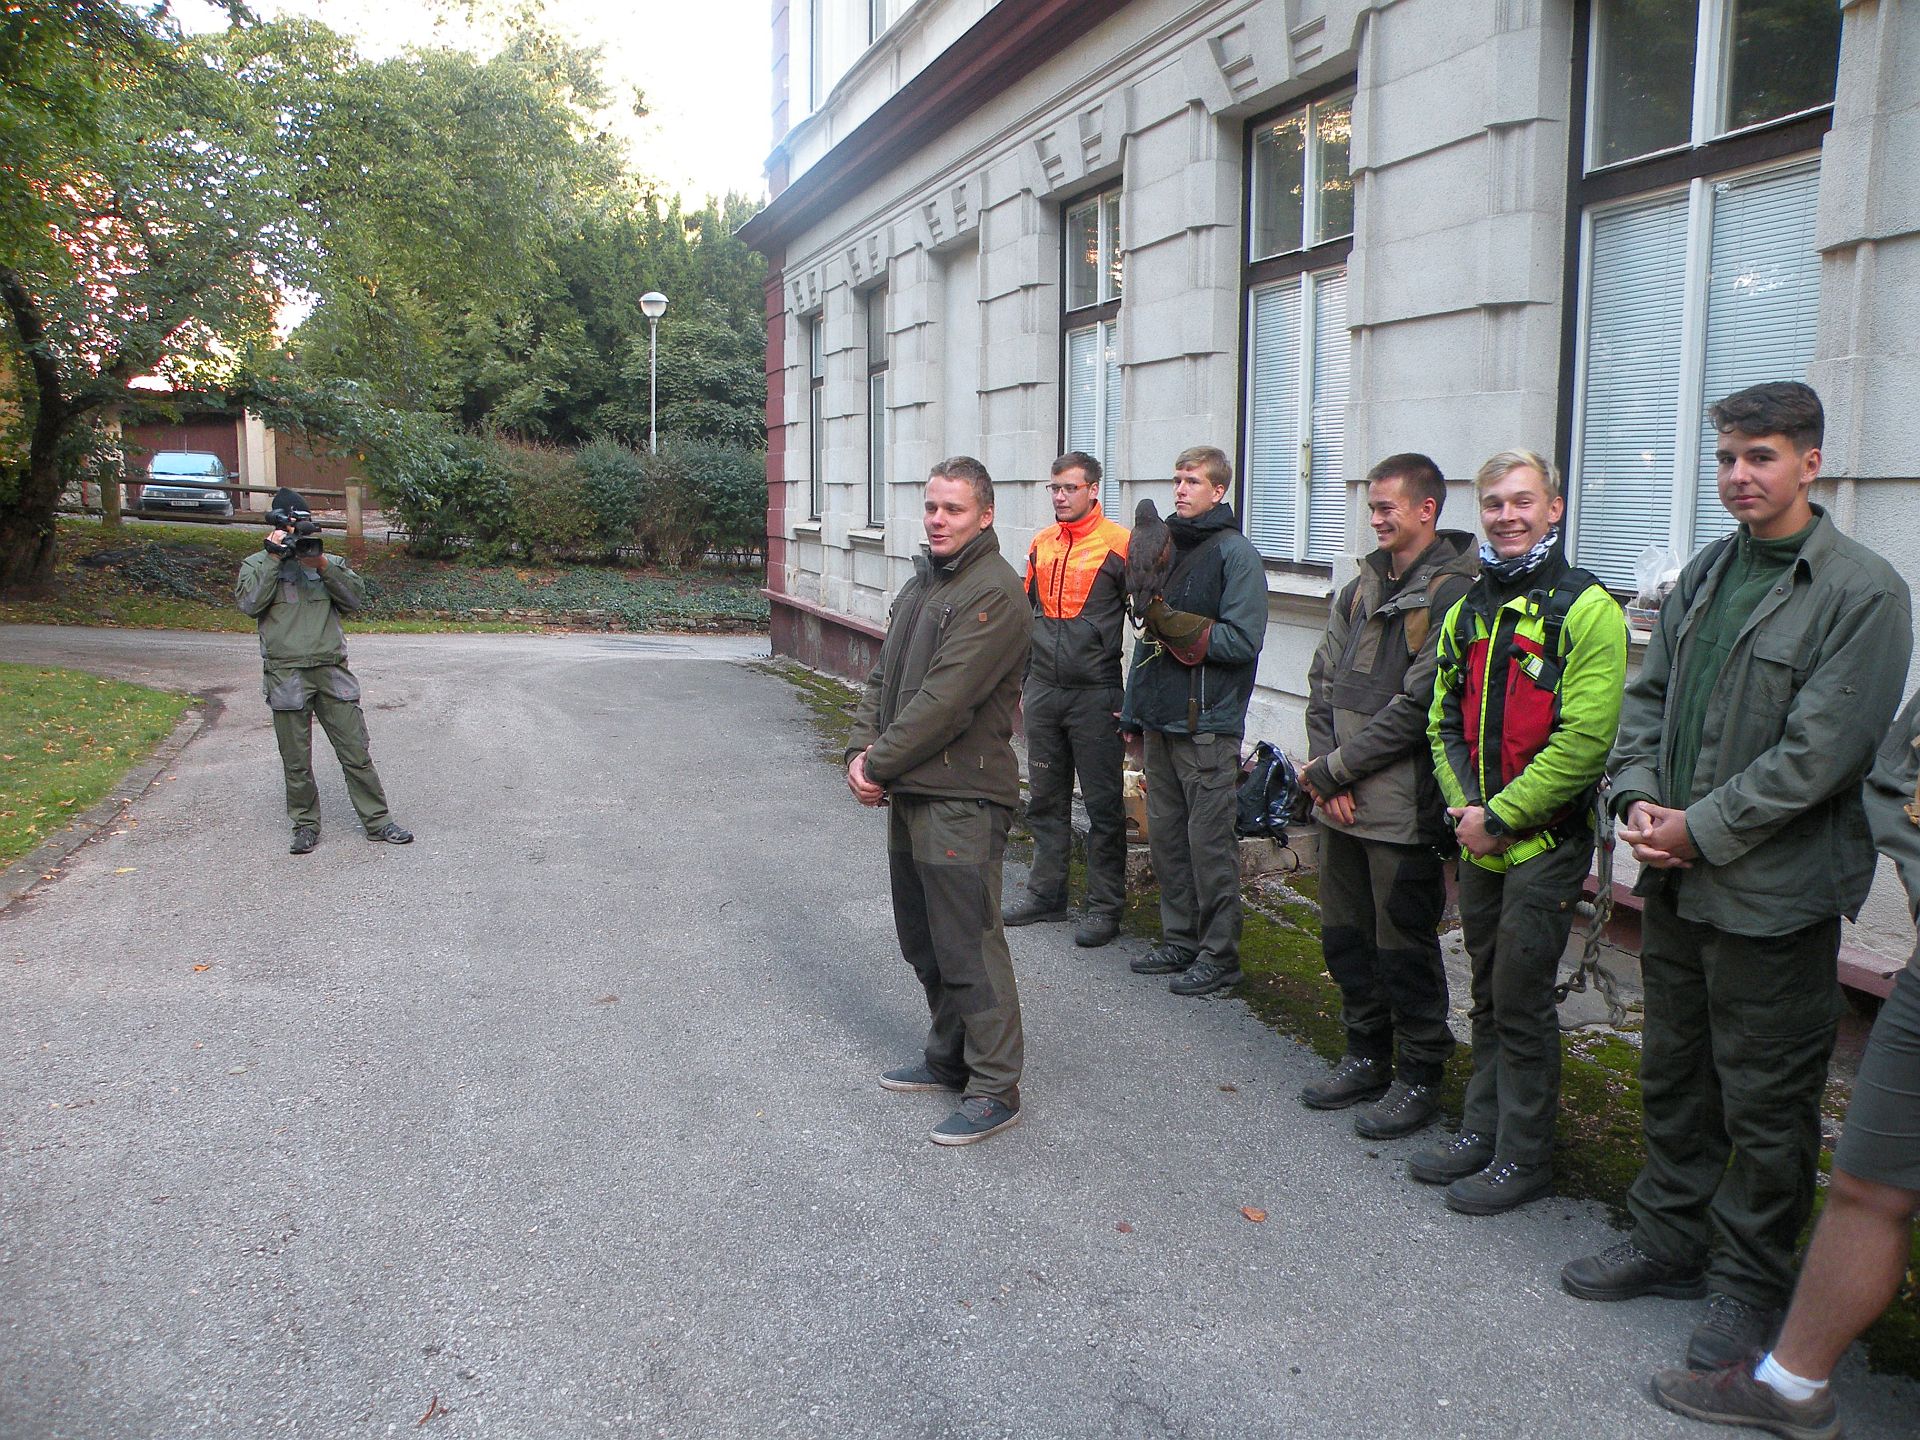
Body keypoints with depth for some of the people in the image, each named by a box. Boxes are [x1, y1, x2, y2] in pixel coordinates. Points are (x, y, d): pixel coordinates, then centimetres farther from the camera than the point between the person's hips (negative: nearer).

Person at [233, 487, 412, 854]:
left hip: (332, 670, 2)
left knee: (356, 752, 2)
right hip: (287, 675, -2)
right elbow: (249, 603, -9)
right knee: (296, 761, 5)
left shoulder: (330, 562, 16)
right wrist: (274, 558, -10)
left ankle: (377, 821, 8)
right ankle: (306, 826, 18)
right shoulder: (257, 565, 9)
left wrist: (323, 565, -9)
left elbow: (356, 597, 2)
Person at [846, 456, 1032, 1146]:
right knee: (923, 941, 18)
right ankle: (949, 1059, 33)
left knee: (968, 947, -4)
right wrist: (860, 749, -1)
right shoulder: (921, 584, 15)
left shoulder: (994, 592, -15)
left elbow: (946, 699, -21)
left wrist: (881, 765, -15)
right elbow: (883, 676, 15)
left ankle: (995, 1090, 8)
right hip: (910, 795, 9)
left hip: (962, 798, -9)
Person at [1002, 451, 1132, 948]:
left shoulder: (1119, 544, -8)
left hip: (1095, 696, -6)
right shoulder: (1041, 544, 11)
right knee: (1045, 800, 14)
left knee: (1103, 805, 1)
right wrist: (1022, 682, 18)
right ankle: (1046, 892, 27)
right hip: (1042, 694, 6)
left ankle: (1105, 906, 11)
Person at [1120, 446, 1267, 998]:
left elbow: (1243, 641, -16)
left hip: (1208, 726, -8)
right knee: (1165, 835, 13)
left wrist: (1177, 627, -23)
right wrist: (1134, 708, 18)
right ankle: (1180, 941, 25)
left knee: (1209, 842, -3)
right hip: (1161, 722, 8)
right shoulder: (1165, 546, 16)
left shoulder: (1236, 554, -7)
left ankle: (1219, 955, 7)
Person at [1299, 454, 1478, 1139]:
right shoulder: (1362, 586, 12)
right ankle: (1366, 1057, 33)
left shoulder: (1451, 594, -13)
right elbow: (1323, 679, 10)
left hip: (1404, 811, -8)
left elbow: (1417, 708, -18)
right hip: (1340, 803, 8)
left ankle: (1419, 1077, 21)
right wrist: (1326, 772, -3)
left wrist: (1332, 769, -13)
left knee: (1404, 947, 4)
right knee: (1345, 936, 17)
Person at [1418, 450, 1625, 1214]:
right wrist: (1464, 805, -2)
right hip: (1479, 838, 7)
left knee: (1522, 998, 0)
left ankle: (1525, 1156, 14)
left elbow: (1583, 741, -18)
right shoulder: (1469, 610, 12)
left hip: (1546, 840, -7)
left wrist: (1501, 814, -16)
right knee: (1489, 993, 17)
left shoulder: (1586, 608, -11)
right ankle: (1482, 1129, 30)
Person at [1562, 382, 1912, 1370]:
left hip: (1774, 896, -7)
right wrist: (1638, 797, -4)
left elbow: (1820, 750, -18)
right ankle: (1668, 1242, 35)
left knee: (1764, 1101, 6)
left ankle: (1749, 1281, 23)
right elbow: (1647, 695, 12)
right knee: (1672, 1075, 19)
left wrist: (1702, 828, -16)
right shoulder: (1705, 575, 10)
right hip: (1675, 882, 7)